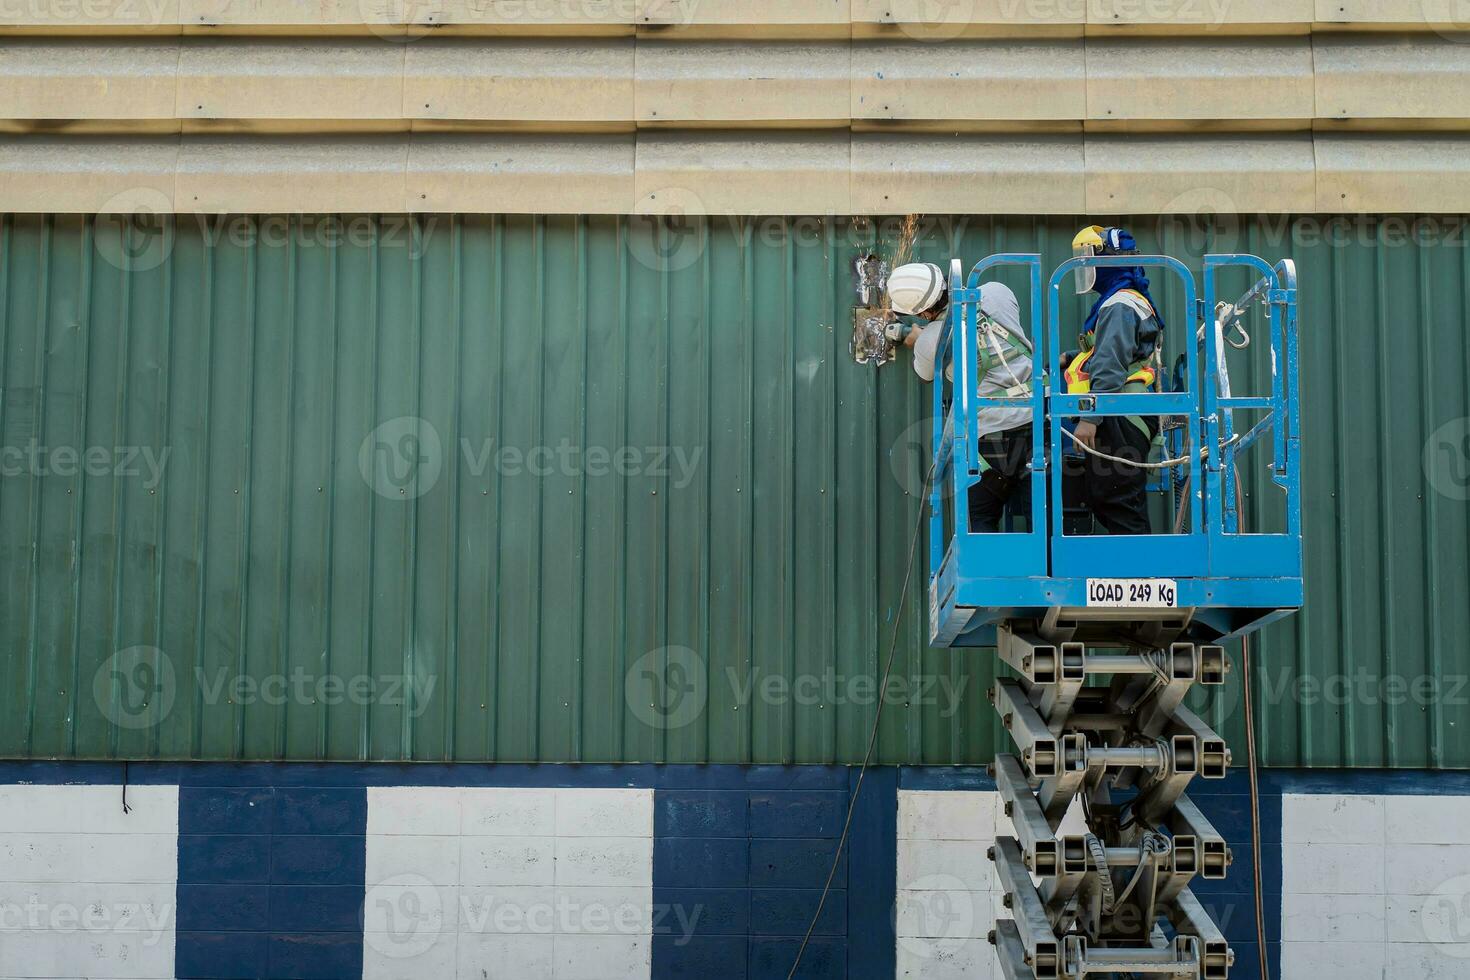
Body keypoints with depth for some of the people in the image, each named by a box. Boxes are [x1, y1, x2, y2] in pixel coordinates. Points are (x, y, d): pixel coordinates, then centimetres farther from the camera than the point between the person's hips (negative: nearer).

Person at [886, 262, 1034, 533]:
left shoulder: (929, 341, -7)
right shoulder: (997, 293, 1)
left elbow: (926, 374, 16)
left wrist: (910, 337, 34)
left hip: (991, 432, -3)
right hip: (1037, 418, 3)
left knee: (981, 517, 11)